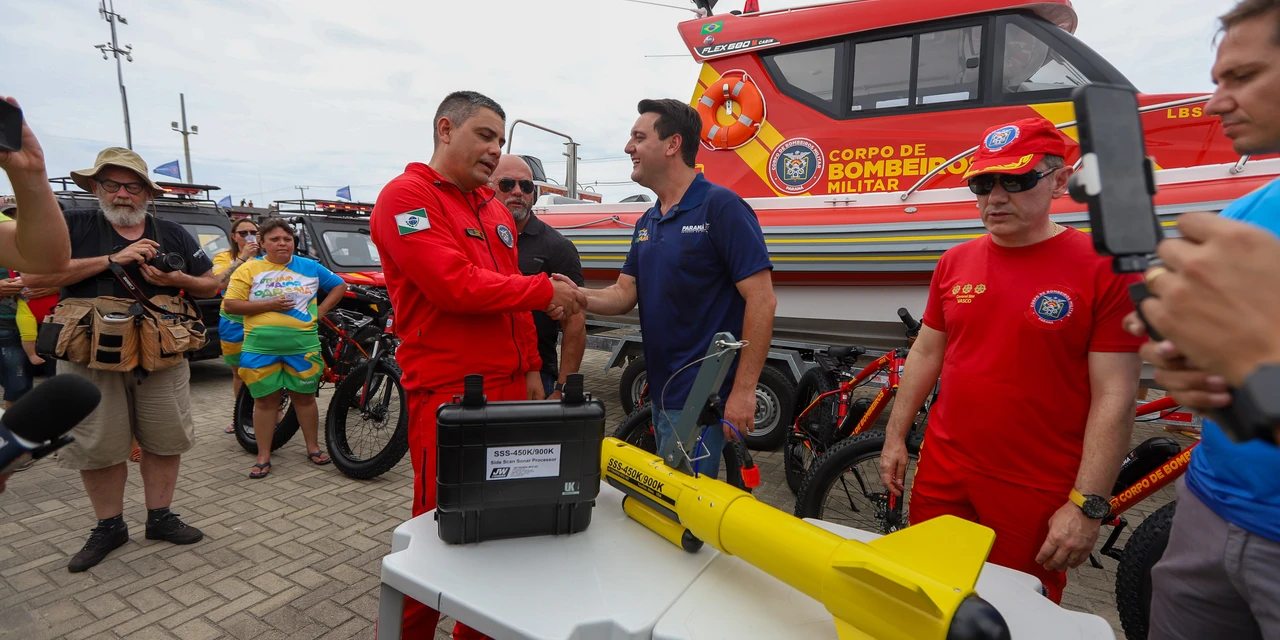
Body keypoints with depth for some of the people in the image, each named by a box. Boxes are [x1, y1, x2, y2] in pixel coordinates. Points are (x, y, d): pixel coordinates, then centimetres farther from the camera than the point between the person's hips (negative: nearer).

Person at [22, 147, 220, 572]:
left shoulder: (173, 234, 10)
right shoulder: (73, 226, 4)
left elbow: (210, 285, 13)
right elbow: (34, 276, -9)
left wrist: (177, 278, -9)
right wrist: (111, 259, -15)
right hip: (90, 356, -1)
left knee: (166, 440, 6)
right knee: (97, 446, 6)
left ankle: (159, 518, 22)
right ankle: (109, 527, 23)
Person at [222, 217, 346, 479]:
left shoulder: (309, 267, 6)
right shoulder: (249, 269, 2)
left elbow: (339, 285, 15)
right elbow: (229, 305, -2)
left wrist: (321, 310, 2)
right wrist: (269, 305, -13)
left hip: (303, 347, 1)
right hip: (260, 349, 0)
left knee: (304, 397, 9)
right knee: (265, 400, 6)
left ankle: (313, 448, 21)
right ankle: (263, 457, 16)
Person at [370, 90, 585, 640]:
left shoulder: (494, 209, 19)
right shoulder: (407, 196, -6)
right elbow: (456, 286, -18)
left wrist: (530, 369, 17)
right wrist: (544, 291, -8)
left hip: (508, 387, 7)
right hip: (447, 392, -7)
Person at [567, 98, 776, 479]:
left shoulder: (720, 206, -13)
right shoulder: (647, 222, 12)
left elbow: (761, 299, -18)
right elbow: (624, 294, 8)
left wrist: (743, 389, -21)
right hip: (661, 391, 9)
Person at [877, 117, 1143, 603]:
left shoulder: (1104, 269, -10)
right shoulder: (955, 263, 4)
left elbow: (1114, 397, -11)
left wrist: (1087, 506, -13)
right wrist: (895, 436, 8)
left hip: (1036, 491, -4)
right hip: (942, 471, 4)